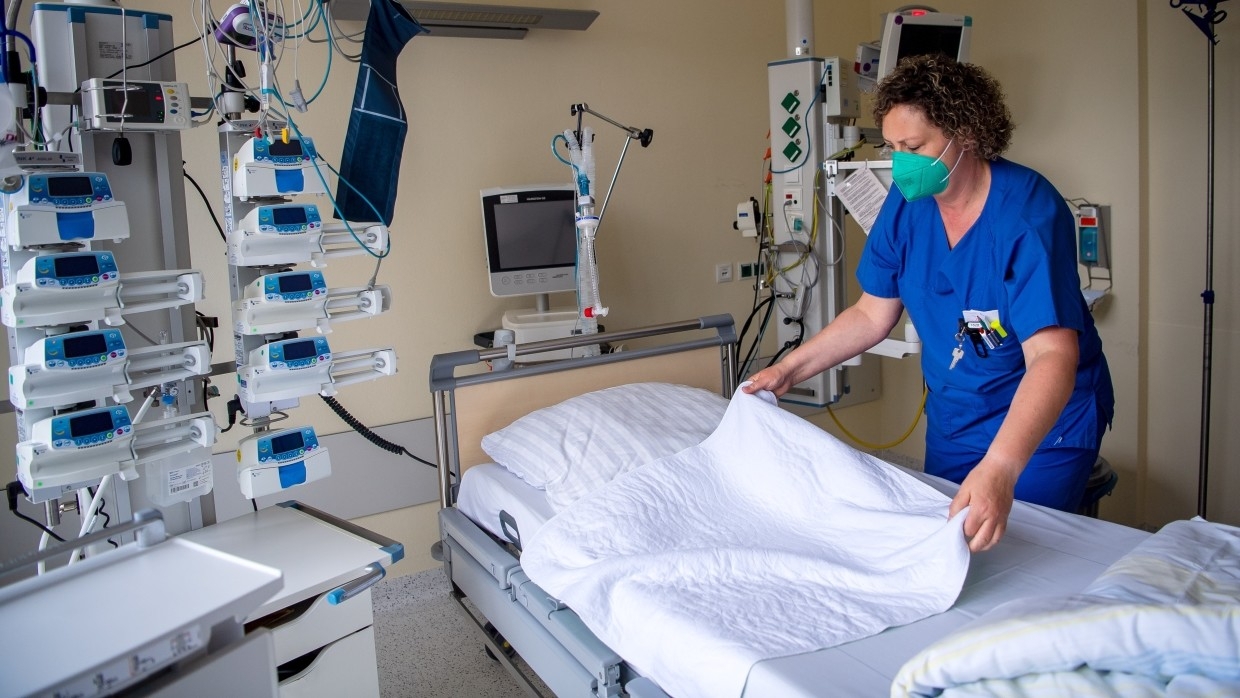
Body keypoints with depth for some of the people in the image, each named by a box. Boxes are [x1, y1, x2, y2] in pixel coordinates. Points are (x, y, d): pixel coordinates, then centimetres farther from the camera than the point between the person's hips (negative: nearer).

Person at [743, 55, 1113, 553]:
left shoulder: (1029, 213, -28)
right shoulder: (906, 204, -9)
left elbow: (1051, 356, -38)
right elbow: (872, 315, 2)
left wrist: (1000, 470, -52)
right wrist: (788, 370, -4)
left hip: (1046, 420, -6)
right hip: (952, 415, 6)